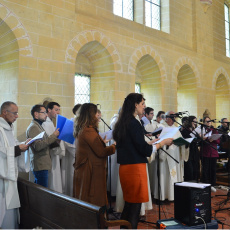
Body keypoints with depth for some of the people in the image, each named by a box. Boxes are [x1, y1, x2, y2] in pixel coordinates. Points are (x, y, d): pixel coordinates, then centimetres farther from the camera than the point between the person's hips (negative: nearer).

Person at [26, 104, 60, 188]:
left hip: (42, 165, 10)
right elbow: (38, 146, -24)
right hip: (40, 166, -10)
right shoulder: (33, 127, -12)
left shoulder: (39, 126, 19)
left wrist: (56, 140, 6)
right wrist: (53, 136, -19)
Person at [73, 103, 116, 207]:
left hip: (82, 170, 10)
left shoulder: (80, 129, 10)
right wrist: (114, 147, -5)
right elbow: (101, 152, -19)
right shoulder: (89, 130, -19)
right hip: (92, 172, -10)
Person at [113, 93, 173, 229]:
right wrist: (163, 143, -4)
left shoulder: (122, 123, 11)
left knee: (128, 204, 19)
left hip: (125, 167, 9)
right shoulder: (134, 123, -16)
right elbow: (145, 150, -16)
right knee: (135, 207, 1)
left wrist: (150, 142, 20)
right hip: (135, 167, -9)